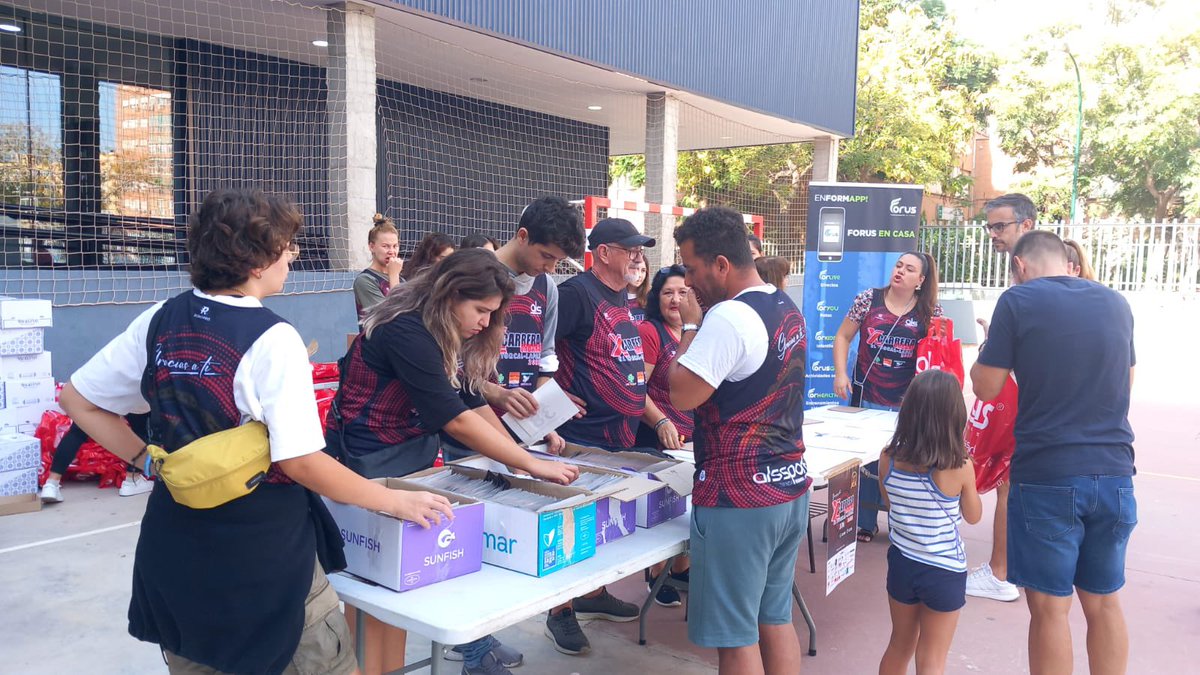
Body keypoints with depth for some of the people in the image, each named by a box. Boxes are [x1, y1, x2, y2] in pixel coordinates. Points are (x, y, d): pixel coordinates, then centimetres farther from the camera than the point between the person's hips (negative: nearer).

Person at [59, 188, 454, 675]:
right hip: (261, 555, -6)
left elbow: (77, 400, 7)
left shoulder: (159, 321, -1)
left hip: (174, 544, 6)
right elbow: (301, 461, -22)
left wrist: (147, 460, 9)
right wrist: (394, 501, -13)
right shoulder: (272, 339, -19)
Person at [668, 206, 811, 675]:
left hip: (739, 499, -9)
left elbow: (681, 396, -20)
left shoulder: (728, 317, -20)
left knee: (735, 636, 3)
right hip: (790, 487, 9)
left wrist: (689, 327, -8)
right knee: (775, 619, 18)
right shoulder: (788, 310, 10)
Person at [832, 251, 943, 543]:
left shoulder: (930, 311, 0)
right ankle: (865, 522, 24)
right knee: (865, 460, 9)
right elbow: (843, 337, 4)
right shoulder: (868, 299, -1)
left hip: (907, 404, 0)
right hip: (865, 398, 0)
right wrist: (840, 373, -6)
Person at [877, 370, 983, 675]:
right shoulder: (961, 468, -21)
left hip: (901, 564, 4)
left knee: (899, 646, 24)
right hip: (944, 572, -3)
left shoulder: (888, 458, -12)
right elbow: (973, 516, -3)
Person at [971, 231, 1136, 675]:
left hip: (1046, 476, -5)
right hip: (1114, 475, 5)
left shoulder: (1018, 300, -7)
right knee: (1104, 604, 17)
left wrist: (991, 343, 12)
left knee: (1050, 607, 5)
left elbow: (986, 388, -4)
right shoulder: (1115, 302, 8)